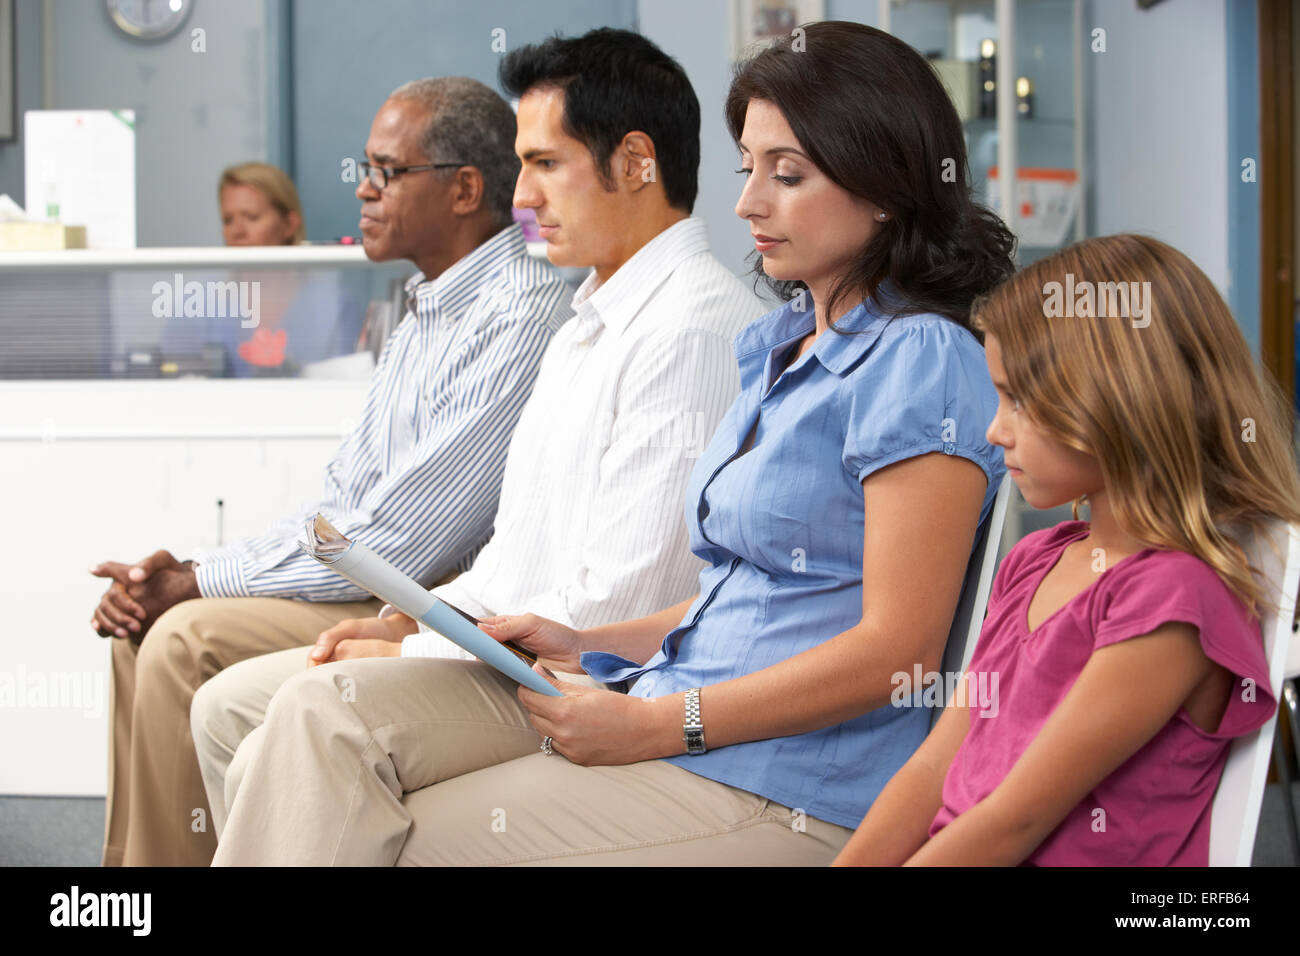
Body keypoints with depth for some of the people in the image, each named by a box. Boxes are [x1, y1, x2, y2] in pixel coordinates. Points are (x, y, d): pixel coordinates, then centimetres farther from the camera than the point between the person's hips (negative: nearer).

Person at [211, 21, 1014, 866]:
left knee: (416, 841, -18)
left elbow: (897, 649, -16)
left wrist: (657, 725, -18)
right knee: (329, 709, -10)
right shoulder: (784, 347, 20)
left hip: (789, 782, -9)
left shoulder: (923, 361, -10)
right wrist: (588, 646, 9)